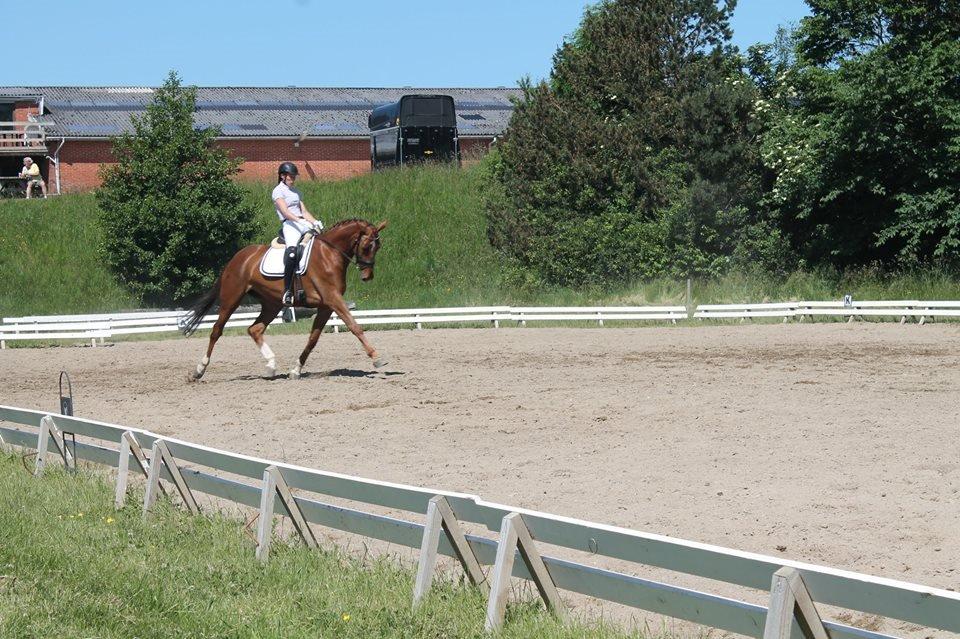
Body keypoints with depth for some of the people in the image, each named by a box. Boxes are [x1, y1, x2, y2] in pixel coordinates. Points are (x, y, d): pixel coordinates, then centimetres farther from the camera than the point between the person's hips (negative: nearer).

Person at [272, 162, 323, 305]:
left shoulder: (295, 191, 26)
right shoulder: (278, 191, 3)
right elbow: (285, 212, -11)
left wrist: (315, 222, 1)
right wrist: (300, 221, -25)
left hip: (303, 222, 8)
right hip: (289, 225, -8)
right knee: (292, 251, -34)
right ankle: (287, 291, -36)